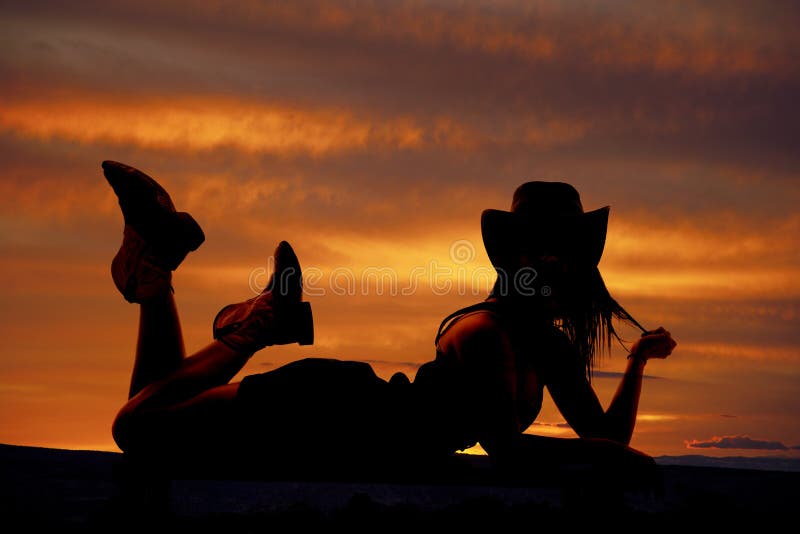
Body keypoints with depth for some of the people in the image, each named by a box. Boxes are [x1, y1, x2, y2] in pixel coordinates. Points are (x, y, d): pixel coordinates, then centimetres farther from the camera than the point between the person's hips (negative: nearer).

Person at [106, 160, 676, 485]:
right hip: (330, 411, -7)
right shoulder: (486, 331, -27)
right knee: (137, 424, -3)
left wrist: (639, 363, 0)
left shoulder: (556, 348, -1)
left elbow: (605, 439, 4)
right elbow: (505, 448, -31)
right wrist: (616, 454, -27)